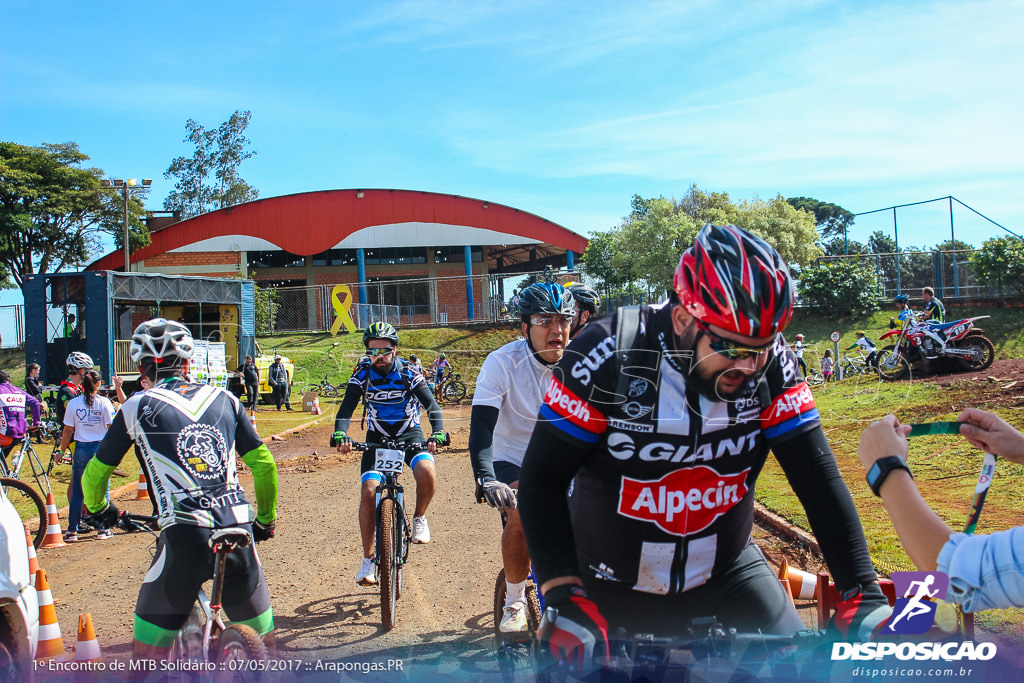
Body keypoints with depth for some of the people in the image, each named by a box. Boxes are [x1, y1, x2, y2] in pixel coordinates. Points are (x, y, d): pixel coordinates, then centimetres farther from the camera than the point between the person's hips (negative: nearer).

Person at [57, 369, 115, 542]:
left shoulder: (73, 403, -2)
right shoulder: (104, 402, -6)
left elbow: (68, 430, 0)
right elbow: (111, 427, -6)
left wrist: (62, 450, 10)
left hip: (81, 449, 1)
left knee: (77, 490, 8)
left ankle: (72, 531, 10)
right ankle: (102, 529, 10)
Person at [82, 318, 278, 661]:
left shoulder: (137, 406, 7)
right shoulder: (224, 399, 14)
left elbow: (95, 474, 16)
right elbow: (264, 464, 12)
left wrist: (98, 509, 38)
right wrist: (266, 519, 27)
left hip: (184, 538, -2)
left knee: (148, 653, 12)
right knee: (262, 644, 18)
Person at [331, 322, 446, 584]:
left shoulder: (408, 374, -11)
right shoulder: (362, 375, -8)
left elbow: (431, 404, -19)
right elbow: (346, 408, -17)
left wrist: (437, 433, -38)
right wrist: (340, 434, -38)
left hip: (410, 435, -1)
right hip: (377, 438, 1)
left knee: (427, 473, -31)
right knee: (369, 491, -16)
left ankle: (419, 517, 0)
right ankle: (368, 559, -4)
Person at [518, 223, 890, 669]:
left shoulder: (771, 365, -15)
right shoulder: (607, 357, -24)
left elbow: (818, 479, -12)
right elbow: (542, 479, -19)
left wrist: (864, 595, -21)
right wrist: (565, 599, -28)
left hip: (725, 572, 2)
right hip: (616, 588, -2)